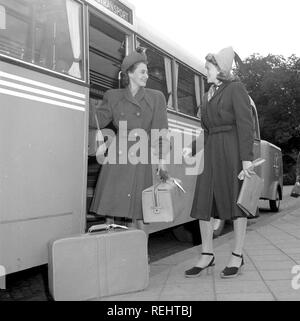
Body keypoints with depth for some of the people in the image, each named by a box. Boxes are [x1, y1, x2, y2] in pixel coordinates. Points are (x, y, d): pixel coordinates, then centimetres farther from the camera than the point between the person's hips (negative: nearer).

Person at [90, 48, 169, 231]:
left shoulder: (156, 98, 8)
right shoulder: (113, 97, 12)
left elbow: (161, 131, 1)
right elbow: (97, 120, 9)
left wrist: (162, 160, -9)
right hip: (117, 156, 1)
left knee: (136, 211, -2)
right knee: (110, 205, 1)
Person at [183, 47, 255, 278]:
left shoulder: (236, 88, -1)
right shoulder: (208, 95, 21)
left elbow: (246, 124, -10)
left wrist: (247, 158, -19)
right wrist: (192, 149, 7)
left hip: (233, 150, -7)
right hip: (211, 151, 7)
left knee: (236, 200, 0)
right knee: (203, 201, 1)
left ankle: (238, 256, 11)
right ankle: (207, 255, 12)